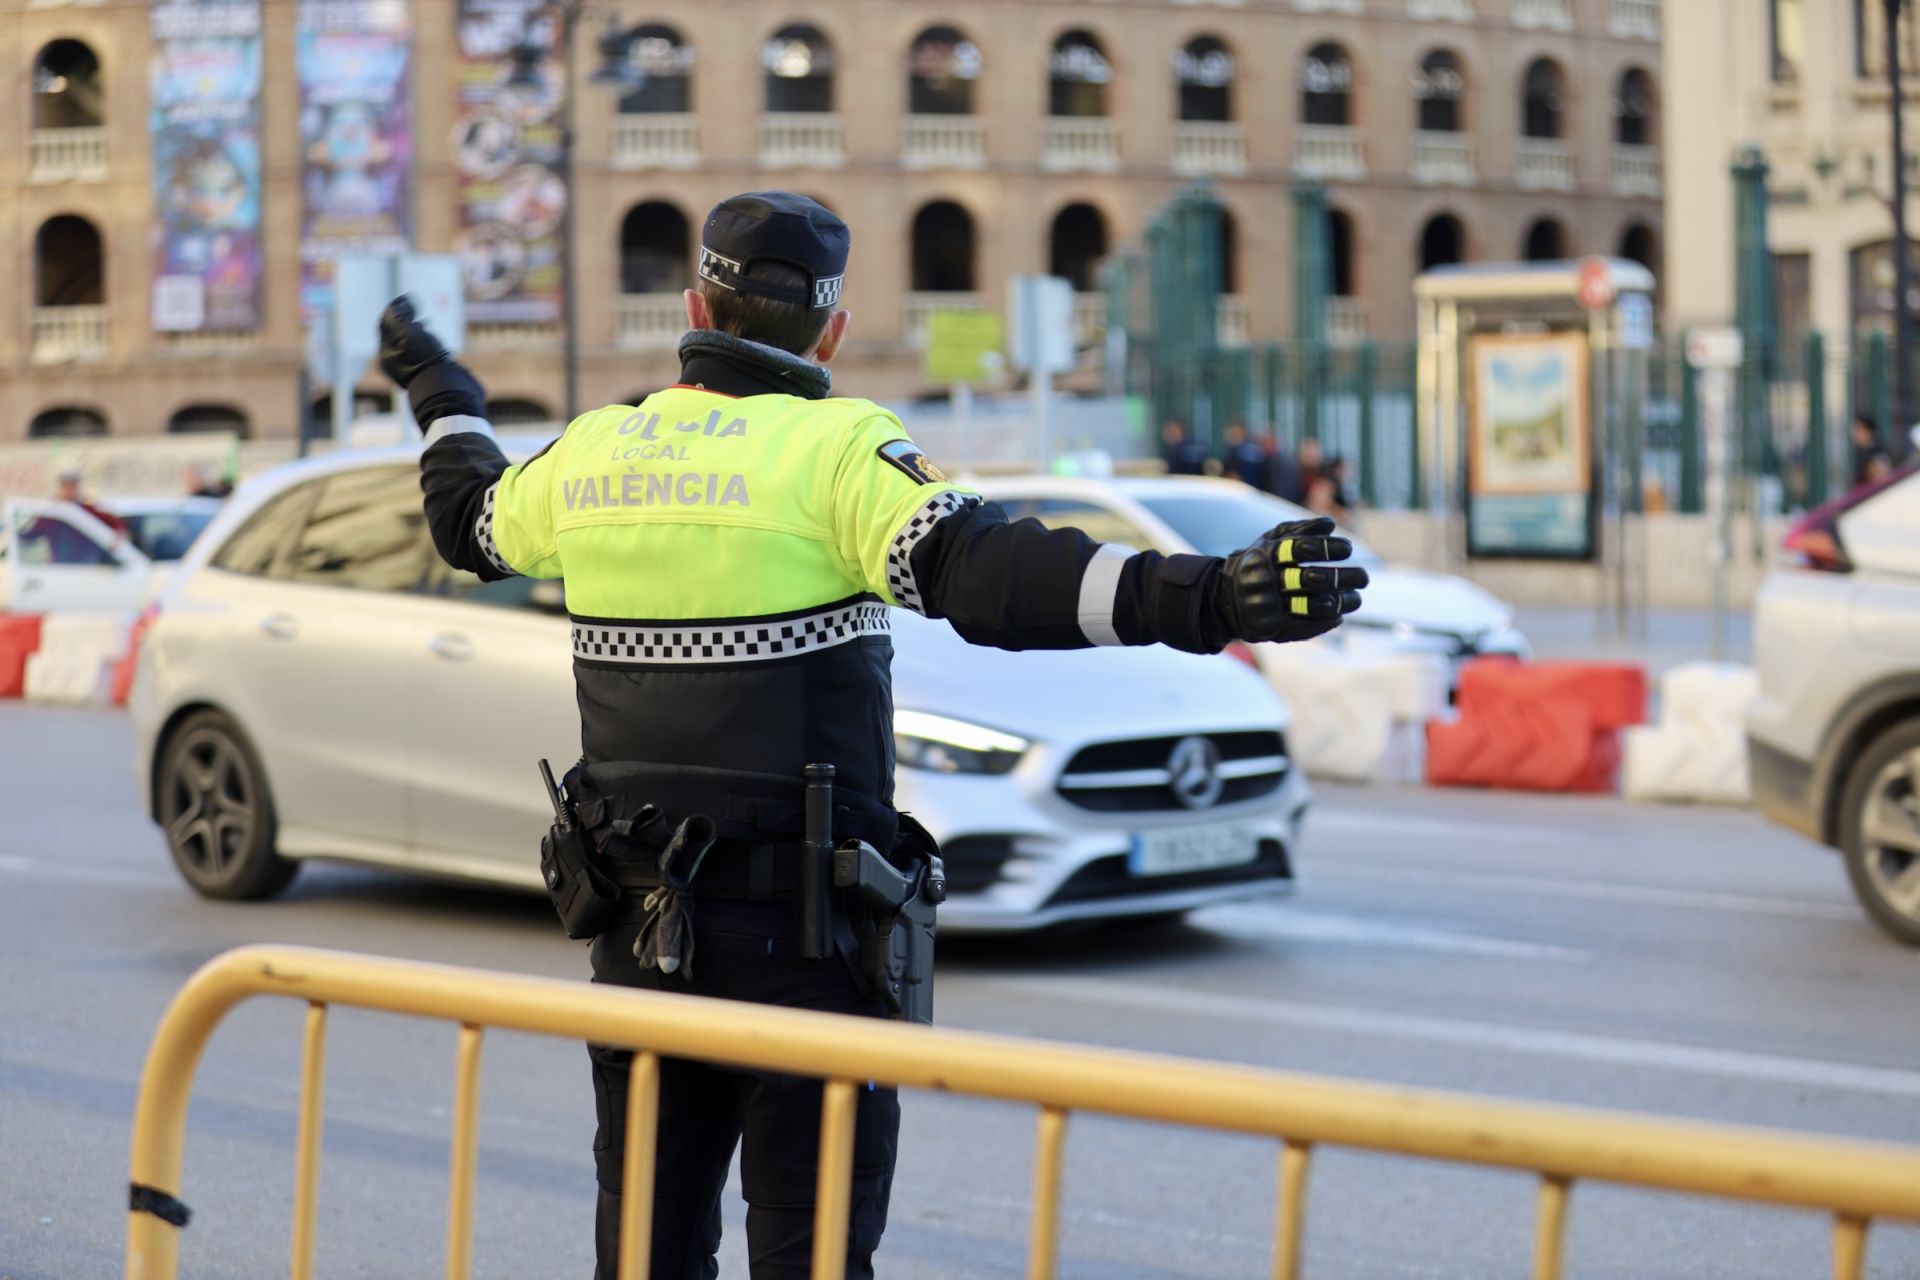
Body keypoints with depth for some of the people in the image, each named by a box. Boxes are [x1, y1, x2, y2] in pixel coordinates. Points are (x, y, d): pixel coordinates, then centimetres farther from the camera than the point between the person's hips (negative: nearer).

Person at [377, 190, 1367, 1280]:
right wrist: (1212, 601, -37)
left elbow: (470, 521, 26)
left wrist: (442, 396, 47)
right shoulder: (835, 449, -12)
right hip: (798, 926, -5)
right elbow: (985, 570, -28)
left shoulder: (592, 452, 6)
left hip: (640, 926, 6)